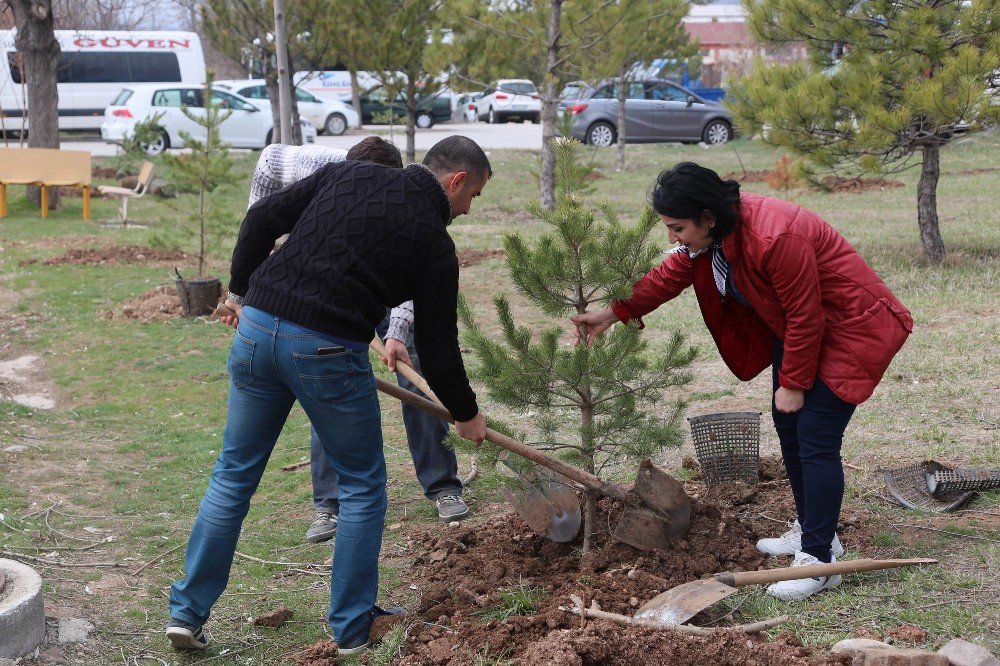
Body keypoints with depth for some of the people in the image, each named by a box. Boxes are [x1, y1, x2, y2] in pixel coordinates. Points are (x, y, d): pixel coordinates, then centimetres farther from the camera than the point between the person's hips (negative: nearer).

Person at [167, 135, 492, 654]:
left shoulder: (347, 174, 14)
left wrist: (240, 288, 22)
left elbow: (264, 217, 10)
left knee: (233, 475, 16)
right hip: (327, 352, -5)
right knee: (362, 486, 14)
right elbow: (437, 346, 7)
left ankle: (187, 611, 20)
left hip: (257, 327, 5)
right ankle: (352, 627, 20)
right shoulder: (433, 241, 3)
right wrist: (466, 414, 22)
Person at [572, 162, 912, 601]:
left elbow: (805, 316, -27)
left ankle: (819, 559, -6)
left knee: (816, 441, -12)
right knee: (788, 428, 15)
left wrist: (792, 384, -16)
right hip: (797, 325, 10)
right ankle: (810, 530, 30)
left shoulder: (774, 238, -35)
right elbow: (670, 275, 5)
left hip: (848, 327, -10)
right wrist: (614, 313, -3)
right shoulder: (711, 232, -8)